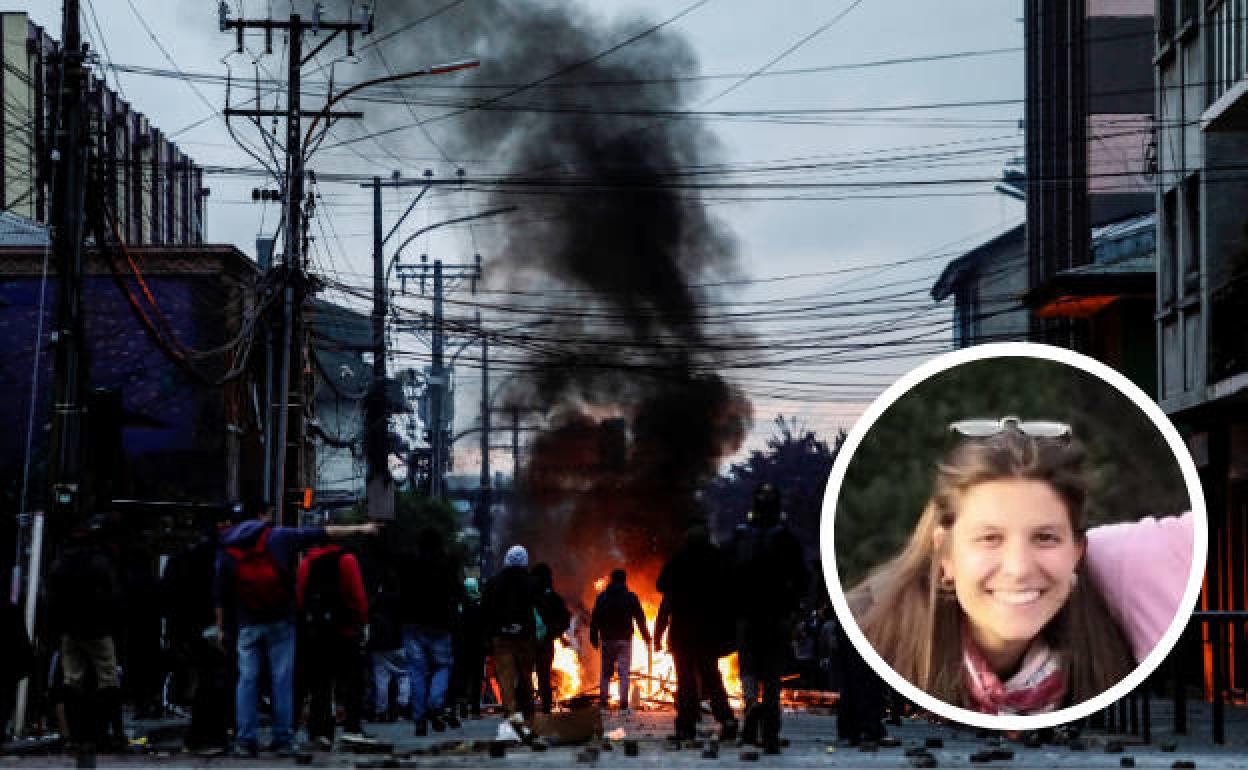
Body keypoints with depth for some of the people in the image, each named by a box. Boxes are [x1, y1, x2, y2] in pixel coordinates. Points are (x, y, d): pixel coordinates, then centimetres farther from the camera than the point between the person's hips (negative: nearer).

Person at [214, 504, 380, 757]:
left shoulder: (227, 551, 4)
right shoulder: (279, 537, -2)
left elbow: (221, 595, 6)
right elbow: (323, 533, 0)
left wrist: (221, 628, 14)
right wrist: (360, 529, 6)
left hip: (247, 625, 1)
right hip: (280, 622, -1)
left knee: (247, 680, 5)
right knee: (282, 680, 3)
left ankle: (245, 739, 0)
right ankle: (283, 739, 1)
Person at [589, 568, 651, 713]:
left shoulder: (602, 597, 4)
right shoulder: (631, 598, -1)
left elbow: (594, 619, 3)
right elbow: (640, 619, 2)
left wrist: (594, 638, 9)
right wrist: (646, 636, 13)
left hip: (607, 640, 2)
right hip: (624, 640, -2)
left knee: (605, 672, 9)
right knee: (624, 673, 0)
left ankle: (603, 704, 4)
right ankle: (623, 706, -5)